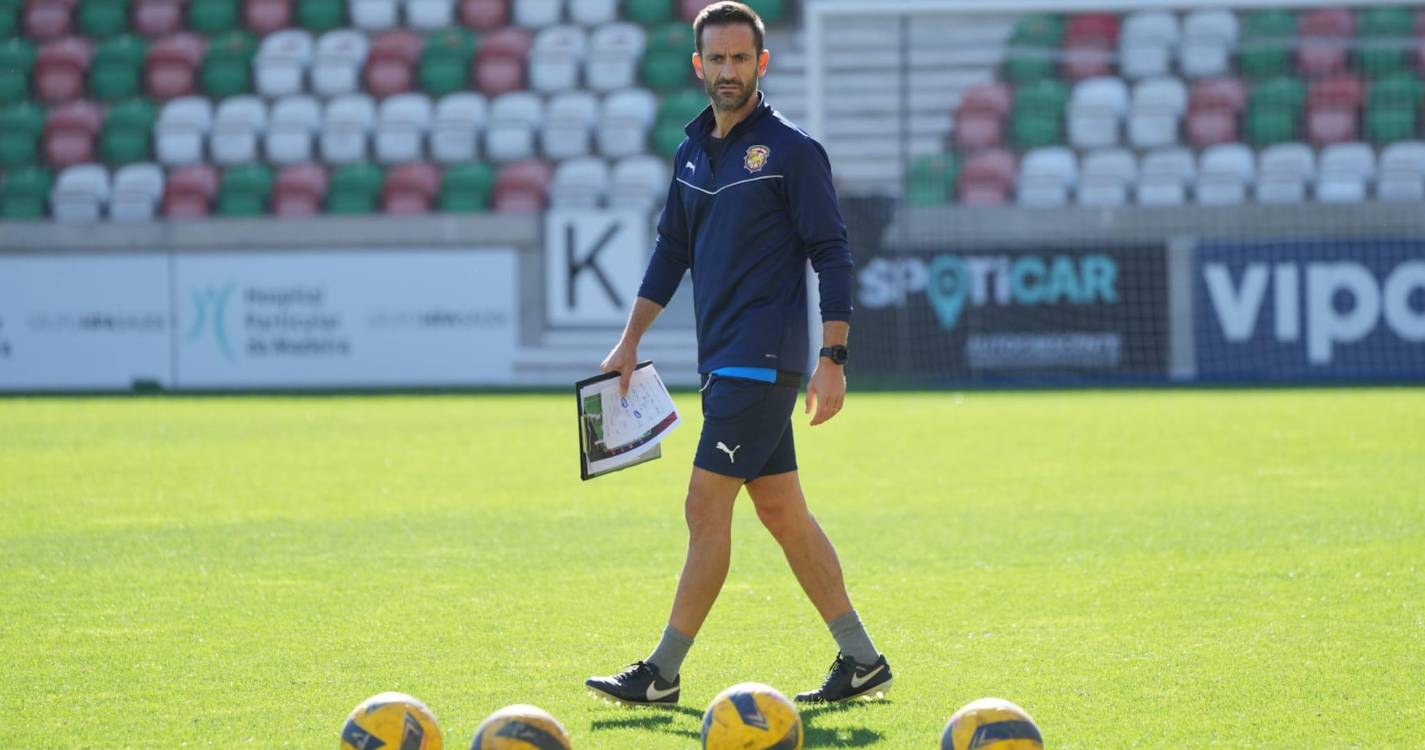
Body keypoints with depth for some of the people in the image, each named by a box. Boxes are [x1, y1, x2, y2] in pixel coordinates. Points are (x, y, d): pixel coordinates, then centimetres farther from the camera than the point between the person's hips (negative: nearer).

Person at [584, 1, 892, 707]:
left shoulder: (791, 149, -8)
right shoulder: (694, 152, 13)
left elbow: (832, 255, -10)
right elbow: (671, 250, 22)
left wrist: (833, 358, -15)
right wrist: (630, 342, 19)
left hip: (762, 362, -8)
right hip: (724, 361, 8)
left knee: (706, 508, -9)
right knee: (782, 511, 10)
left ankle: (663, 674, -5)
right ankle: (861, 660, 16)